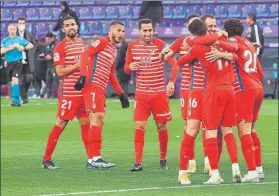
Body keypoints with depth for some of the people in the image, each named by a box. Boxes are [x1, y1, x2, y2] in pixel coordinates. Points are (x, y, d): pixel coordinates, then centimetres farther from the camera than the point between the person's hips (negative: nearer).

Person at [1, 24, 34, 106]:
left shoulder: (20, 39, 0)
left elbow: (31, 45, -2)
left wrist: (23, 48, -18)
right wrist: (10, 48, -13)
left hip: (17, 62, -4)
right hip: (9, 63, 4)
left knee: (15, 80, -19)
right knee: (12, 82, 9)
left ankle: (16, 99, -25)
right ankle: (17, 101, 17)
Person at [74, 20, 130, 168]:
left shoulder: (113, 50, 23)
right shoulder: (102, 42, -3)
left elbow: (111, 75, 31)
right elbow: (85, 54, -16)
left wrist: (121, 94, 28)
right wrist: (83, 75, -27)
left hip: (101, 89, 10)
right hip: (92, 85, -10)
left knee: (99, 122, 7)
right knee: (96, 119, -14)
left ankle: (92, 159, 8)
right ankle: (95, 158, -18)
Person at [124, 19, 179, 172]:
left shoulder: (160, 45, -7)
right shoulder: (132, 46, 3)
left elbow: (174, 64, -9)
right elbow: (126, 68, 12)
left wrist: (171, 82, -24)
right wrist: (130, 67, -12)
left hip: (159, 92, -2)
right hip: (141, 94, 2)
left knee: (161, 127, 6)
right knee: (139, 126, -9)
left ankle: (163, 159, 22)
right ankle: (138, 162, -9)